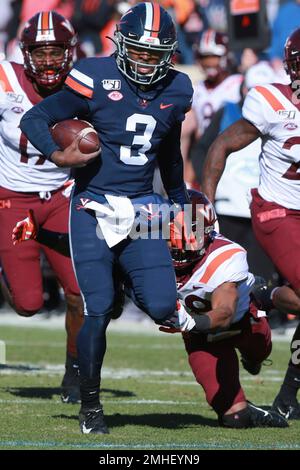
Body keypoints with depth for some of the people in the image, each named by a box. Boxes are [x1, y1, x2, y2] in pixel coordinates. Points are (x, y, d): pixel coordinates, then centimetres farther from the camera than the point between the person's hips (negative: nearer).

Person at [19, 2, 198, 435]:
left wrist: (180, 204, 29)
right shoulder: (96, 78, -9)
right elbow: (35, 118, -8)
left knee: (161, 308, -10)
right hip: (93, 208, -4)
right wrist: (56, 155, -25)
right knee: (97, 310, -9)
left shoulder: (176, 90, 6)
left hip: (142, 208, 4)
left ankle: (130, 289, 28)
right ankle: (90, 406, 8)